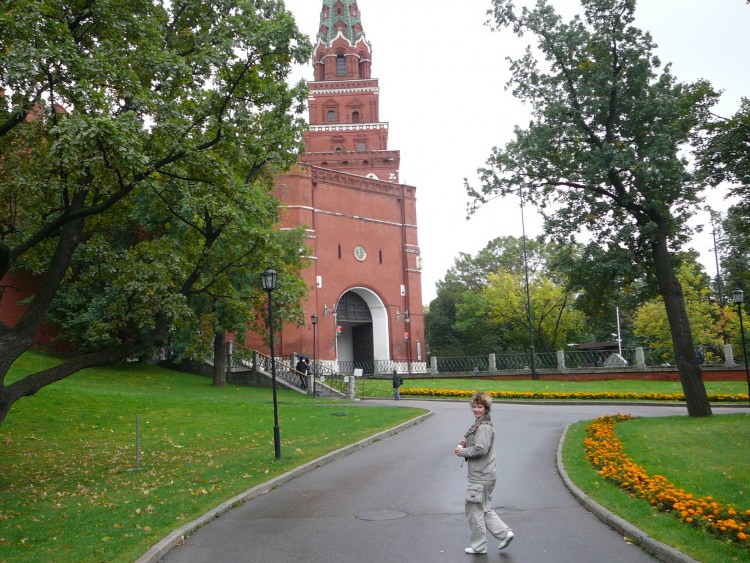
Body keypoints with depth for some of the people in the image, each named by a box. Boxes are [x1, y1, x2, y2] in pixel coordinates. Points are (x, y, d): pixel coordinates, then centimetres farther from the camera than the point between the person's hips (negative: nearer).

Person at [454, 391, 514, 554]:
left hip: (481, 477, -10)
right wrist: (465, 443, 5)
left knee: (474, 510, 3)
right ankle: (504, 533, 19)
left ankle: (478, 546, 16)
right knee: (484, 509, 18)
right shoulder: (479, 424, 14)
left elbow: (481, 449, -26)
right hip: (482, 475, 10)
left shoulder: (485, 427, -19)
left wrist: (462, 452, -15)